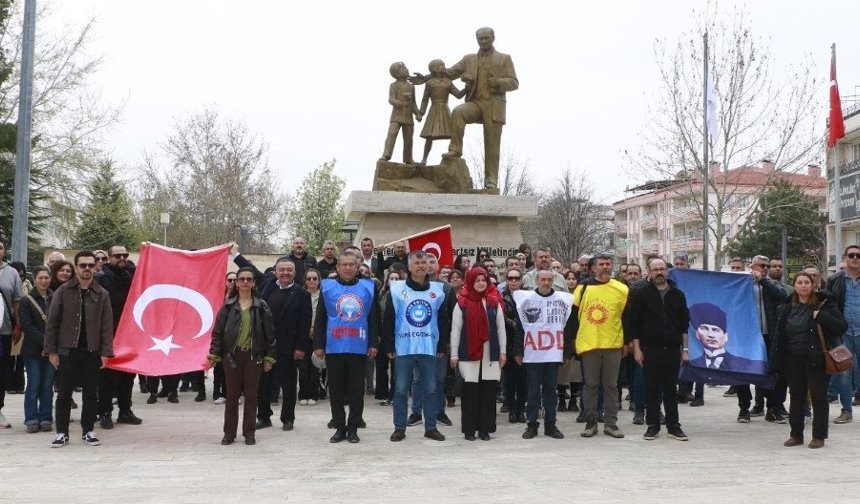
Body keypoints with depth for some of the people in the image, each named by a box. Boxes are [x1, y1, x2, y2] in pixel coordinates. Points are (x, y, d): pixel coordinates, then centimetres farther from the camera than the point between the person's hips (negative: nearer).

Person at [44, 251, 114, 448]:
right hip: (67, 351, -1)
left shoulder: (102, 294, 5)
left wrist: (106, 352, -6)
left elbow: (107, 325, 2)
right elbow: (52, 323, 1)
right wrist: (51, 351, -4)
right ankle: (62, 432, 11)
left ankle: (88, 430, 17)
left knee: (90, 393, 7)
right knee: (64, 393, 2)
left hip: (92, 351, 1)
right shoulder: (63, 291, 2)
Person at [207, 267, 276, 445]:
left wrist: (269, 357, -2)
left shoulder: (261, 307, 3)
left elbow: (269, 333, 2)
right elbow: (218, 331, 4)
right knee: (232, 395, 6)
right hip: (232, 355, 1)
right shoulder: (228, 306, 4)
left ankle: (249, 433, 14)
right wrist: (214, 354, -4)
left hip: (254, 356, 0)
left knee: (251, 395, 5)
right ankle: (229, 433, 14)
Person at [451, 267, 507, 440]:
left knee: (489, 391, 3)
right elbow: (455, 329, 2)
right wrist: (454, 354, 0)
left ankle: (485, 428, 11)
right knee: (470, 391, 1)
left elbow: (501, 328, 10)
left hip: (490, 353, 2)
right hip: (469, 353, -2)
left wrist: (503, 351, 7)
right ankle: (469, 429, 8)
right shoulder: (462, 303, 0)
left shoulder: (494, 302, 6)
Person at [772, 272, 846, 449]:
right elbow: (780, 335, 13)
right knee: (796, 397, 10)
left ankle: (819, 436, 11)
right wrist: (776, 361, 8)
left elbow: (842, 327, -10)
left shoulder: (824, 303, -4)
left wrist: (821, 316, -21)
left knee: (818, 397, 2)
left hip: (817, 360, -4)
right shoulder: (787, 307, 9)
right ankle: (796, 434, 20)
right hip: (794, 360, 4)